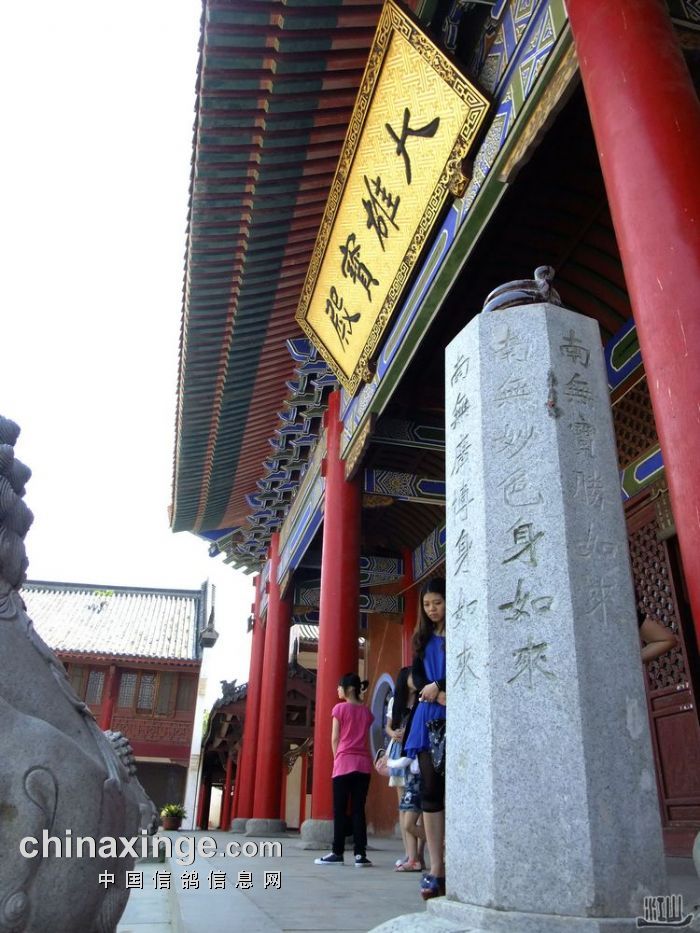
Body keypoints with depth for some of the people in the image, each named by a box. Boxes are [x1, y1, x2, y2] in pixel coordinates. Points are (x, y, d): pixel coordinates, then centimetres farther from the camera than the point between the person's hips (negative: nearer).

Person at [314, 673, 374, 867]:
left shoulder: (340, 708, -2)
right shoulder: (366, 711, 11)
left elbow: (335, 739, 0)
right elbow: (366, 740, 13)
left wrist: (337, 759, 8)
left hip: (344, 764, -4)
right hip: (364, 764, 4)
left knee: (339, 810, 2)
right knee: (359, 809, 4)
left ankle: (338, 853, 2)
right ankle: (360, 854, 0)